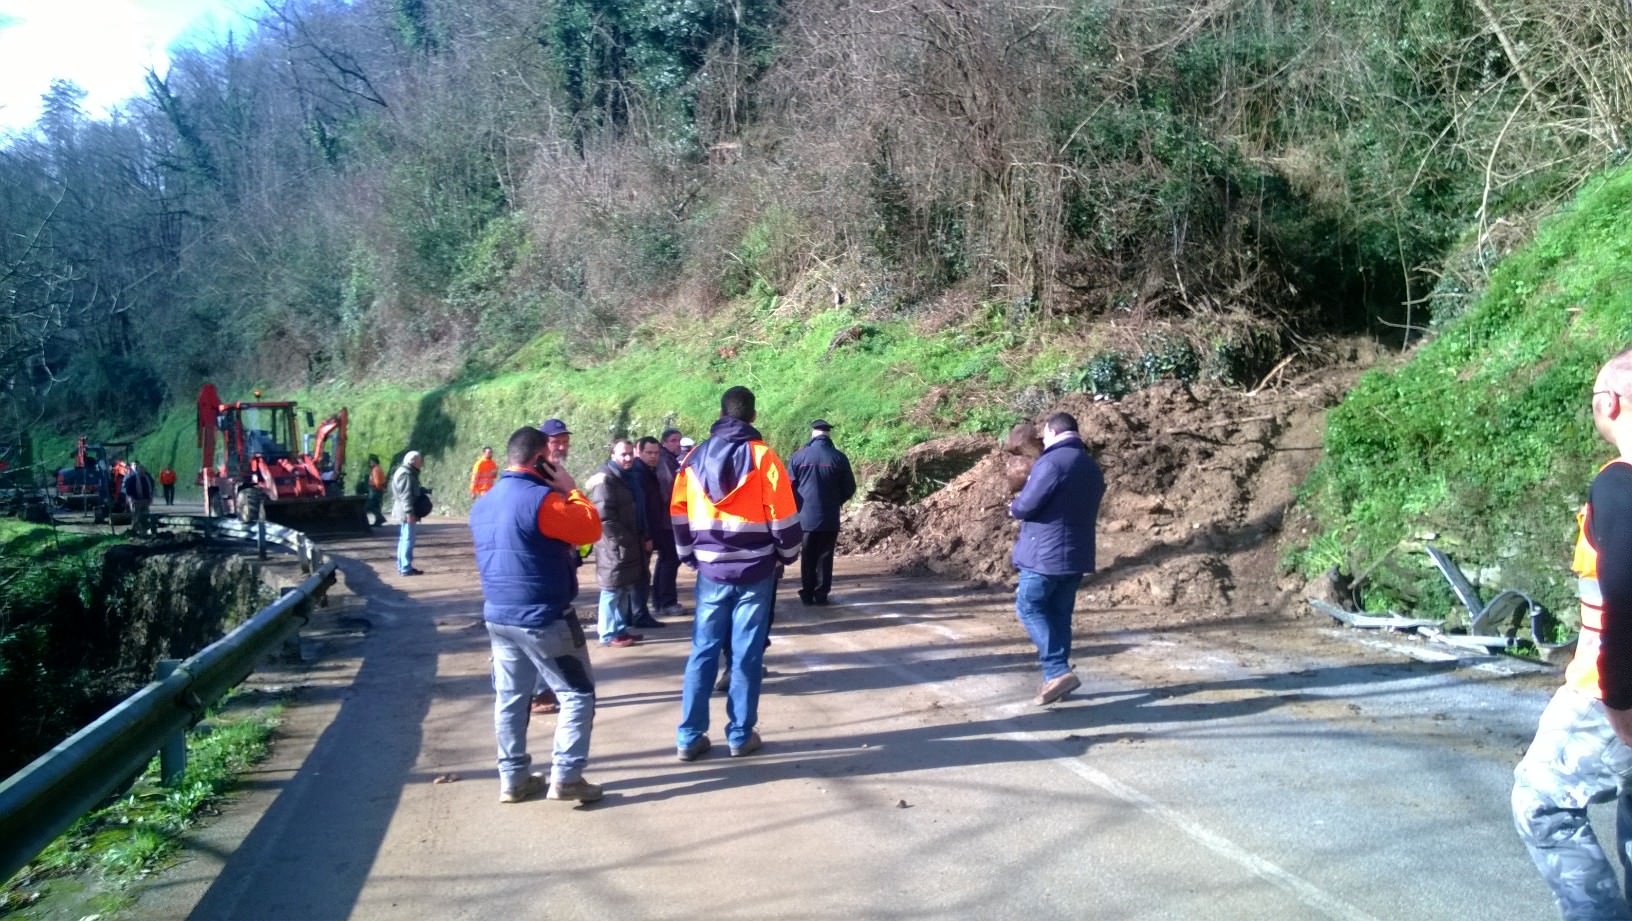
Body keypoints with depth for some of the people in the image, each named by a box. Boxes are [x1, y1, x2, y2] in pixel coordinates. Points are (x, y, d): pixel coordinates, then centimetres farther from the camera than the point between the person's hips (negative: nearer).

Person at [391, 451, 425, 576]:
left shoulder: (408, 473, 17)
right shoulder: (406, 474, -16)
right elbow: (406, 495, -22)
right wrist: (409, 512, -25)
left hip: (403, 513, 11)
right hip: (406, 512, -11)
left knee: (403, 539, 14)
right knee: (408, 539, -9)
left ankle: (401, 567, 19)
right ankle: (406, 568, -9)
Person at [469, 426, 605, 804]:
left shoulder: (482, 504, 8)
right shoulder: (540, 498, -19)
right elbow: (591, 529, -14)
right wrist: (570, 489, -4)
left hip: (498, 615, 8)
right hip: (544, 618, -8)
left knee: (510, 697, 14)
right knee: (578, 694, 3)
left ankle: (513, 779, 19)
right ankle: (565, 777, 0)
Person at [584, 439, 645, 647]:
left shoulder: (626, 477, 16)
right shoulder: (605, 478, -15)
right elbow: (604, 515, -23)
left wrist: (634, 538, 16)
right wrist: (621, 540, -19)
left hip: (628, 543, 10)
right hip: (614, 545, -10)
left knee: (625, 589, 15)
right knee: (612, 590, -4)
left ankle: (620, 629, 23)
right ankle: (609, 634, 1)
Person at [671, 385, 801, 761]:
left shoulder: (695, 458, 5)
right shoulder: (762, 456, -7)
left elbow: (678, 514, 9)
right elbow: (782, 514, -8)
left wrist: (691, 557, 19)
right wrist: (787, 554, 8)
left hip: (711, 571, 3)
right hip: (755, 571, -3)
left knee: (703, 651, 8)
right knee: (746, 654, 4)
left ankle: (689, 737, 10)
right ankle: (741, 735, 11)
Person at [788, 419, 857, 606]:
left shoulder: (798, 456, -4)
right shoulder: (838, 457, -6)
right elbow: (849, 488, 0)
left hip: (804, 516, 1)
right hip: (829, 518, -1)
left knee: (807, 557, 10)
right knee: (824, 557, 5)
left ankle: (806, 594, 13)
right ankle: (821, 595, 5)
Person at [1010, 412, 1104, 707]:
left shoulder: (1052, 463, -16)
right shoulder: (1092, 468, 14)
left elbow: (1025, 507, -19)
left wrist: (1013, 508, 5)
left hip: (1045, 553, -8)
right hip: (1077, 554, 8)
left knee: (1029, 607, 2)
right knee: (1060, 614, 13)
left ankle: (1058, 671, -8)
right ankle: (1057, 677, 16)